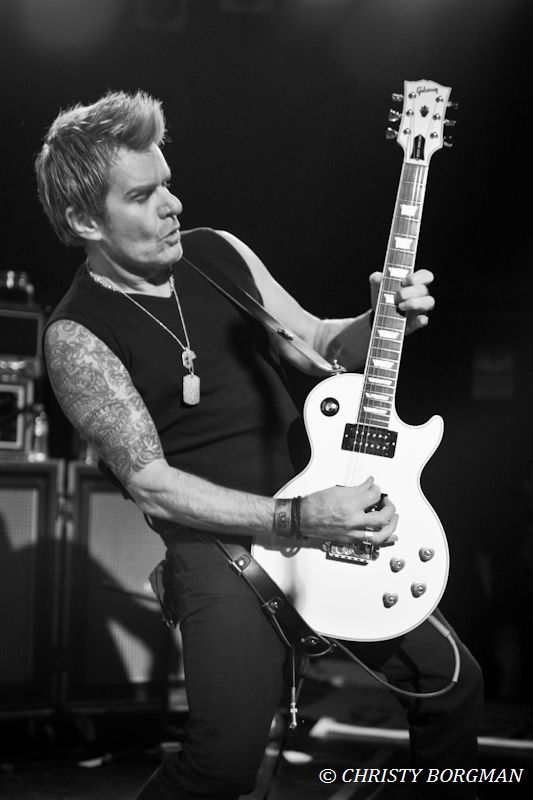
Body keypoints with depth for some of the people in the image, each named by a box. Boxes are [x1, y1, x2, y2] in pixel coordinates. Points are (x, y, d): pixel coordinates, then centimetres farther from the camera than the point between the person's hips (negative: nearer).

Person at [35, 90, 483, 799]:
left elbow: (315, 346, 16)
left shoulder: (221, 253, 7)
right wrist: (297, 520, -22)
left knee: (453, 679, 2)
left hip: (327, 504, 6)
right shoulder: (78, 335, -10)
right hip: (217, 537, -6)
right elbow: (152, 486, -14)